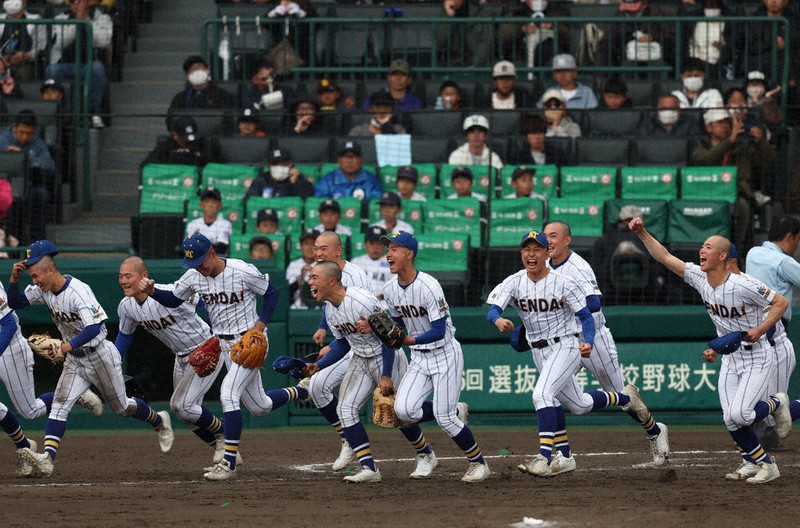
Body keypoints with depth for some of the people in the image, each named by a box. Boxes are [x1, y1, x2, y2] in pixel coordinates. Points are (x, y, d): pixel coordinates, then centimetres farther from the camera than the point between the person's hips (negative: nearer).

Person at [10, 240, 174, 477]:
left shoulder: (78, 291, -29)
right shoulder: (43, 289, -4)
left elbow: (94, 328, -38)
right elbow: (15, 303, 1)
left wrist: (66, 346, -50)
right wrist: (14, 279, -17)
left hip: (100, 355, -7)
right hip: (75, 359, 7)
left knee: (121, 406, 12)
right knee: (60, 404, -13)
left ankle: (159, 421, 40)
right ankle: (47, 458, -26)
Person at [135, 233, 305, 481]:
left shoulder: (243, 271, -20)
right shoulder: (193, 277, -3)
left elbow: (271, 292, -7)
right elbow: (173, 300, 7)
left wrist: (261, 325, -18)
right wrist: (152, 291, -12)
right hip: (225, 344, 7)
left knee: (228, 393, -22)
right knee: (259, 407, 15)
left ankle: (229, 464, -21)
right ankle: (301, 392, 46)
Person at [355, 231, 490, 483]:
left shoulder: (428, 287, -23)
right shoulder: (390, 289, 1)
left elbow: (439, 331, -24)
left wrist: (411, 340, -38)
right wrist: (373, 328, -4)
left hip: (445, 355, -7)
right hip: (419, 358, 7)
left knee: (444, 417, -9)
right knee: (404, 409, -13)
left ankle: (478, 462, 12)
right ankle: (455, 412, 14)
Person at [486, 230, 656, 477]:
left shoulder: (564, 283, -15)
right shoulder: (514, 283, -5)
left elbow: (586, 317, -12)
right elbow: (492, 309, -18)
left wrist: (588, 343, -31)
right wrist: (498, 320, -43)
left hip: (566, 345, -6)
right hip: (539, 352, 6)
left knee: (542, 394, -25)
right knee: (579, 405, 14)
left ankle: (545, 458, -28)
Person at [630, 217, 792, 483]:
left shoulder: (742, 286, -24)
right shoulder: (699, 278, -5)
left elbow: (781, 302, -16)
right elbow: (665, 256, -2)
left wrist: (760, 329, -25)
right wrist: (642, 233, -13)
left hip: (757, 359, -6)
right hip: (730, 359, 6)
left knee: (739, 414, -19)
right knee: (731, 420, -2)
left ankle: (775, 404, 12)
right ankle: (757, 462, 19)